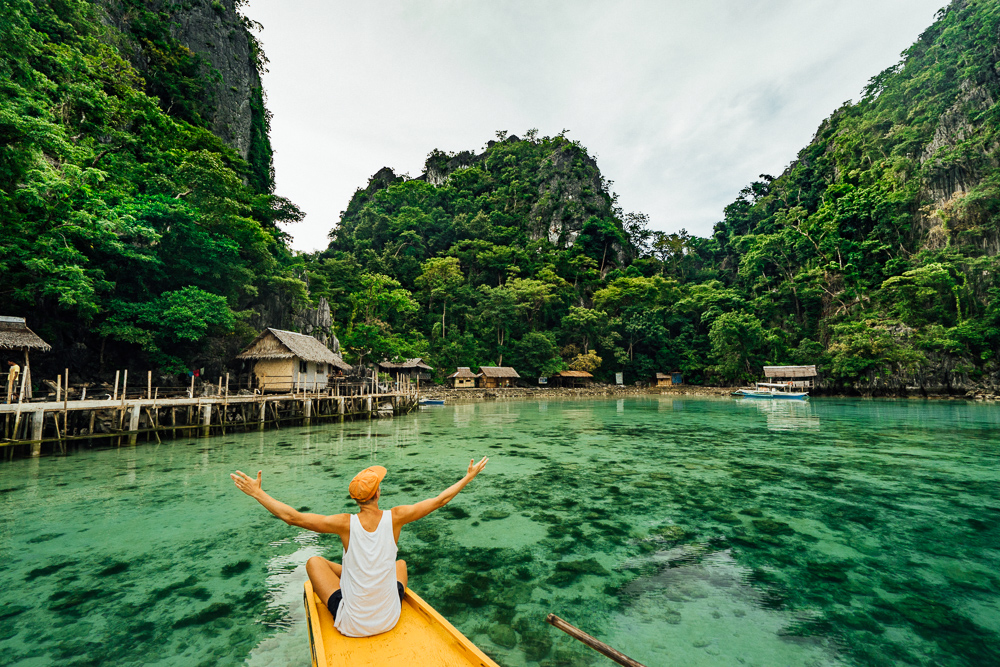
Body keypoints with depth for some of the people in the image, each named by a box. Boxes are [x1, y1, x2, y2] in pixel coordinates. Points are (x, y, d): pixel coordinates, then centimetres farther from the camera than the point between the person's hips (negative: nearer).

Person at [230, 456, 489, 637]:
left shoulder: (346, 524, -21)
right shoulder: (395, 517, -18)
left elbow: (291, 516, -17)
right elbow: (439, 500, -9)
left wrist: (257, 492, -6)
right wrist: (468, 477, 2)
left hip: (352, 626, -1)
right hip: (390, 621, 1)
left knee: (314, 561, 15)